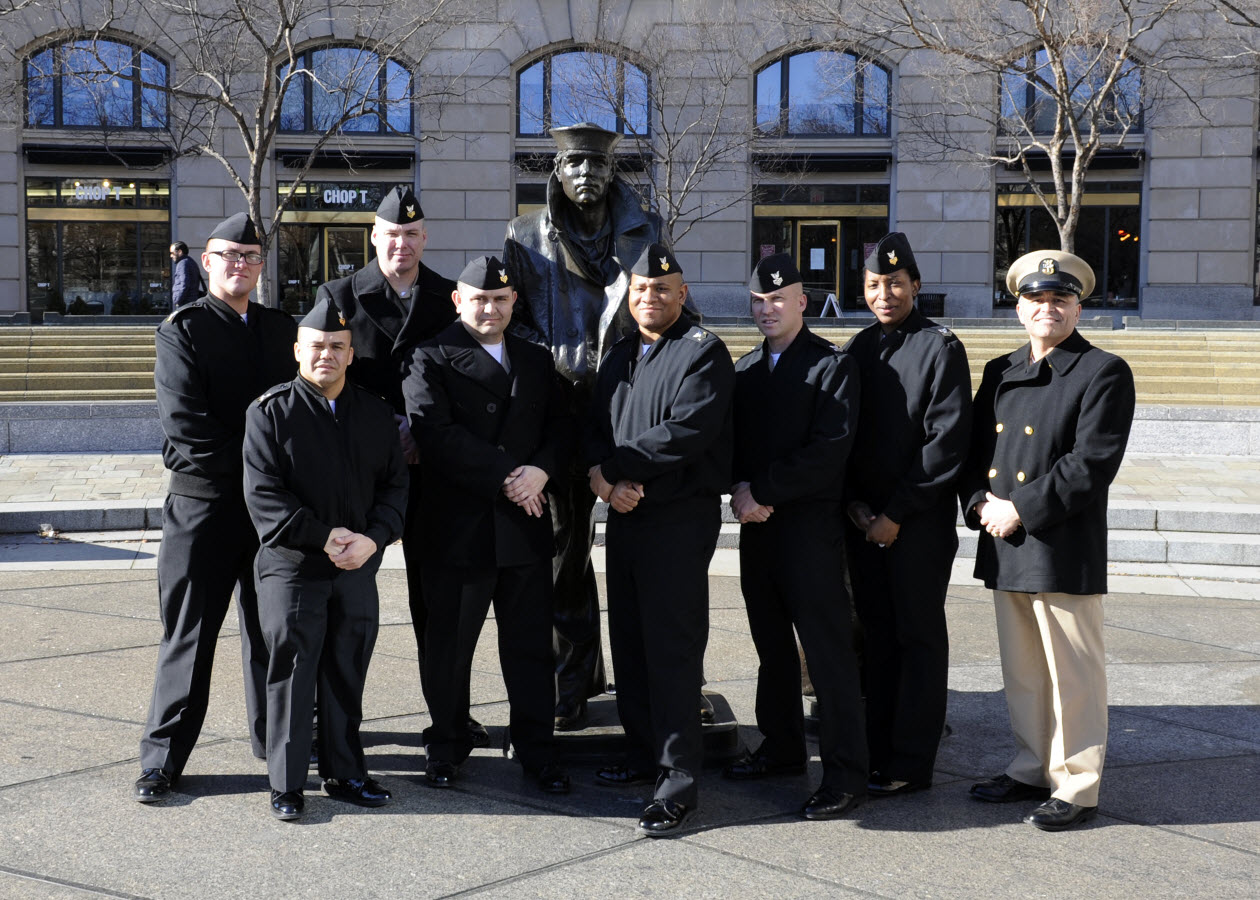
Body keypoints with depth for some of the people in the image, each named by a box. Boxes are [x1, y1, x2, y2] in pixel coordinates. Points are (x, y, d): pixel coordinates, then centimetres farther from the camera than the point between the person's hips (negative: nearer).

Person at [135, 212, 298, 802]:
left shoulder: (282, 329, 12)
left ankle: (274, 737, 28)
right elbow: (186, 425, -13)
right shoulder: (181, 329, -3)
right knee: (188, 632, 0)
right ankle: (163, 757, 9)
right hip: (203, 503, -4)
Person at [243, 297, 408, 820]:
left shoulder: (376, 414, 8)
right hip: (291, 567, -4)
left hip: (358, 567, 4)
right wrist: (324, 537, -16)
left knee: (347, 674, 11)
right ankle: (286, 784, 13)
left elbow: (395, 484, 8)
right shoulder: (270, 412, -4)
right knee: (291, 674, 1)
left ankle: (344, 773, 24)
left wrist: (373, 538, -9)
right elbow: (263, 496, -10)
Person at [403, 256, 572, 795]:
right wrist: (506, 476, -16)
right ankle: (445, 746, 23)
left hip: (525, 527, 4)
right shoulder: (431, 360, -2)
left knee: (531, 644, 8)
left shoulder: (536, 361, 15)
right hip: (457, 527, -4)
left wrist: (541, 470, -11)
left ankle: (536, 749, 19)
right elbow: (436, 433, -14)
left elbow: (561, 427, 10)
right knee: (449, 644, 7)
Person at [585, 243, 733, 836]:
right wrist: (604, 477, -10)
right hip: (624, 515, 8)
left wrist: (611, 466, -14)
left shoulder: (703, 353, -7)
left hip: (681, 519, -8)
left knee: (672, 648, -8)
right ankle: (643, 754, 27)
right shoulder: (619, 358, 18)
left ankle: (678, 781, -4)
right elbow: (597, 430, 13)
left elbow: (686, 433, -19)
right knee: (629, 642, 13)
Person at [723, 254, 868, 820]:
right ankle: (782, 749, 27)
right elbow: (731, 440, 13)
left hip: (811, 525, -6)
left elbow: (829, 451, -15)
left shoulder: (833, 367, -6)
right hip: (757, 523, 7)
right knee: (772, 644, 14)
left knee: (827, 647, -5)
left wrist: (762, 490, -16)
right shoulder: (745, 369, 15)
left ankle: (845, 773, 0)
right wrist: (740, 491, -7)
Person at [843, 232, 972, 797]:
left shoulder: (940, 348, -7)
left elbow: (947, 441, -12)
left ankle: (910, 764, 8)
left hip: (920, 523, -5)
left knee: (918, 637, 2)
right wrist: (856, 504, 2)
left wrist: (897, 514, -13)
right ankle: (877, 754, 18)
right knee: (878, 636, 10)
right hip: (864, 520, 6)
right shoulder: (858, 349, 12)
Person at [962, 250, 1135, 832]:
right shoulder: (999, 373, 15)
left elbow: (1092, 462, -15)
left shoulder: (1104, 373, -5)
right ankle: (1032, 769, 29)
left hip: (1064, 553, -6)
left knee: (1072, 675, 1)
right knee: (1021, 672, 16)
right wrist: (981, 503, -4)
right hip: (1005, 551, 7)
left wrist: (1021, 510, -16)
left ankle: (1076, 788, 11)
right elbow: (972, 449, 15)